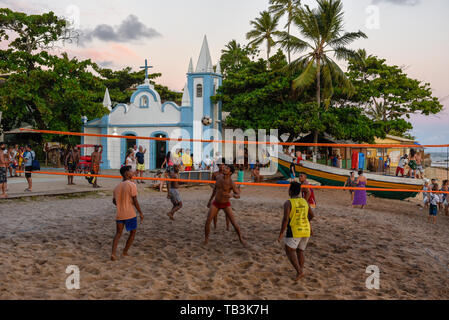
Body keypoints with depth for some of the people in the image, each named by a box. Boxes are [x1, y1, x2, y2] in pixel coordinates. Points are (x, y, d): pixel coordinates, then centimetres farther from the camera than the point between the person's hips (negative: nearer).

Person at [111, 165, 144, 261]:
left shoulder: (117, 186, 11)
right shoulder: (131, 185, -11)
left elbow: (114, 201, 20)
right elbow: (135, 201, -13)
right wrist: (140, 213, -5)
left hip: (119, 214, 6)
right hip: (130, 214, -6)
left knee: (118, 233, 14)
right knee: (133, 232, 13)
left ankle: (113, 253, -1)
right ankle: (125, 252, 17)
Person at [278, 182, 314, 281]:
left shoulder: (288, 203, -11)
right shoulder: (304, 201, 7)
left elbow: (285, 219, -18)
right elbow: (311, 215, 19)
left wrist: (281, 234, -12)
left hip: (294, 231, -6)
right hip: (306, 230, 6)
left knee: (290, 251, 5)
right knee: (300, 251, 17)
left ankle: (299, 271, -6)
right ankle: (301, 271, 16)